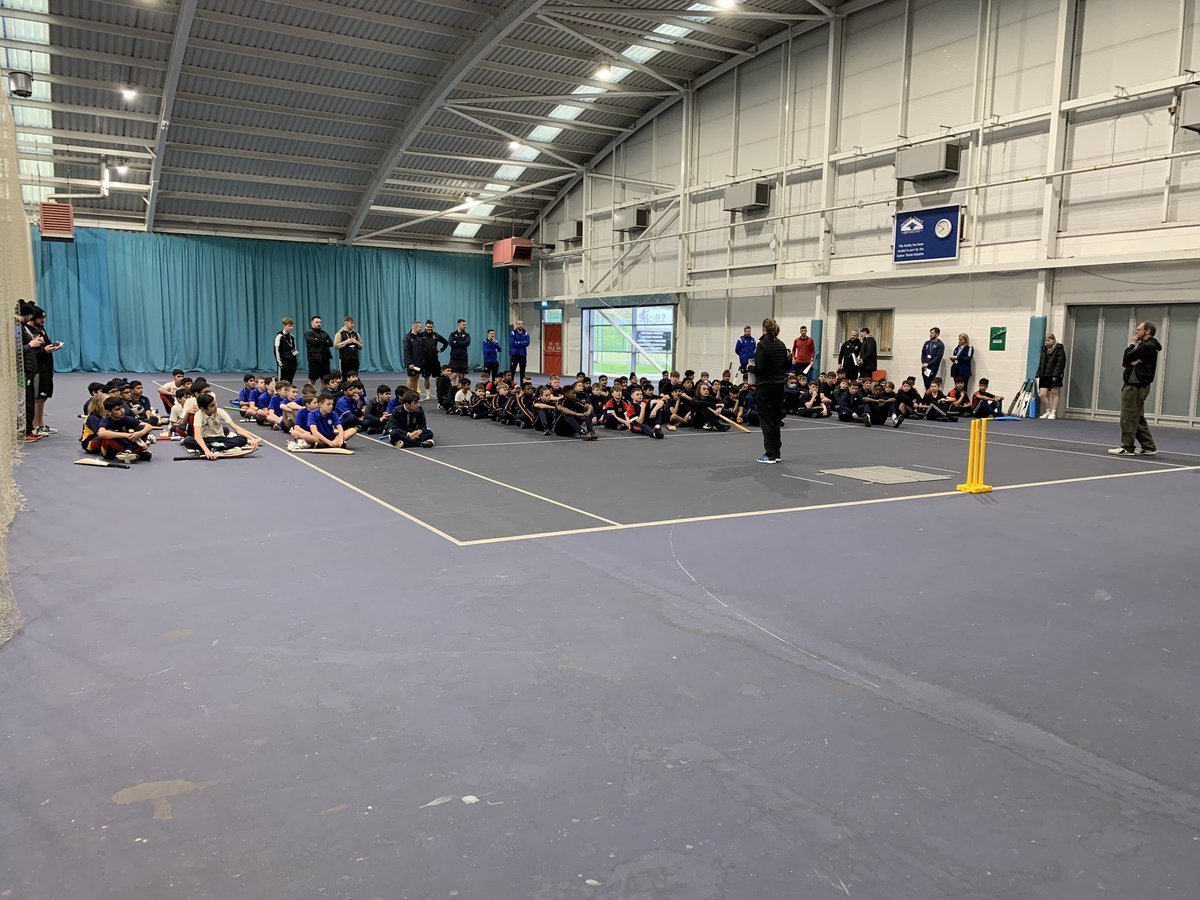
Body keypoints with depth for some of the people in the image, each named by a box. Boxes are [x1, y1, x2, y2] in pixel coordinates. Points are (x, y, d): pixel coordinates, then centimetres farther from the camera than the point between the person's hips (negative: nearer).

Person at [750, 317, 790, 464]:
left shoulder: (762, 344, -13)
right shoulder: (781, 344, 9)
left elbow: (759, 367, -18)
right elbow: (785, 366, 8)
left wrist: (750, 369, 1)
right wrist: (789, 357, 24)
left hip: (765, 386, -7)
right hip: (779, 385, 7)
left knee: (766, 420, -1)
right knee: (776, 420, 14)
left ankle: (770, 455, 1)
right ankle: (776, 453, 19)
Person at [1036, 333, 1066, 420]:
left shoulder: (1059, 349, -4)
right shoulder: (1044, 349, 17)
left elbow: (1060, 363, -11)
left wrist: (1056, 375, -18)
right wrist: (1039, 375, 12)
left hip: (1054, 377, -6)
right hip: (1044, 376, 6)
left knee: (1054, 394, 0)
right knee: (1042, 394, 0)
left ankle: (1053, 413, 6)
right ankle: (1047, 411, 14)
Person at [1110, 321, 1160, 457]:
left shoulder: (1148, 346, -11)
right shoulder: (1144, 346, 21)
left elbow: (1127, 358, -16)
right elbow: (1125, 362, 16)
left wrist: (1131, 345, 1)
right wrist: (1132, 361, -6)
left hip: (1136, 386, -10)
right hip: (1134, 385, 10)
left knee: (1128, 418, -9)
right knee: (1138, 419, 13)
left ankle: (1127, 448, -7)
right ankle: (1149, 447, 17)